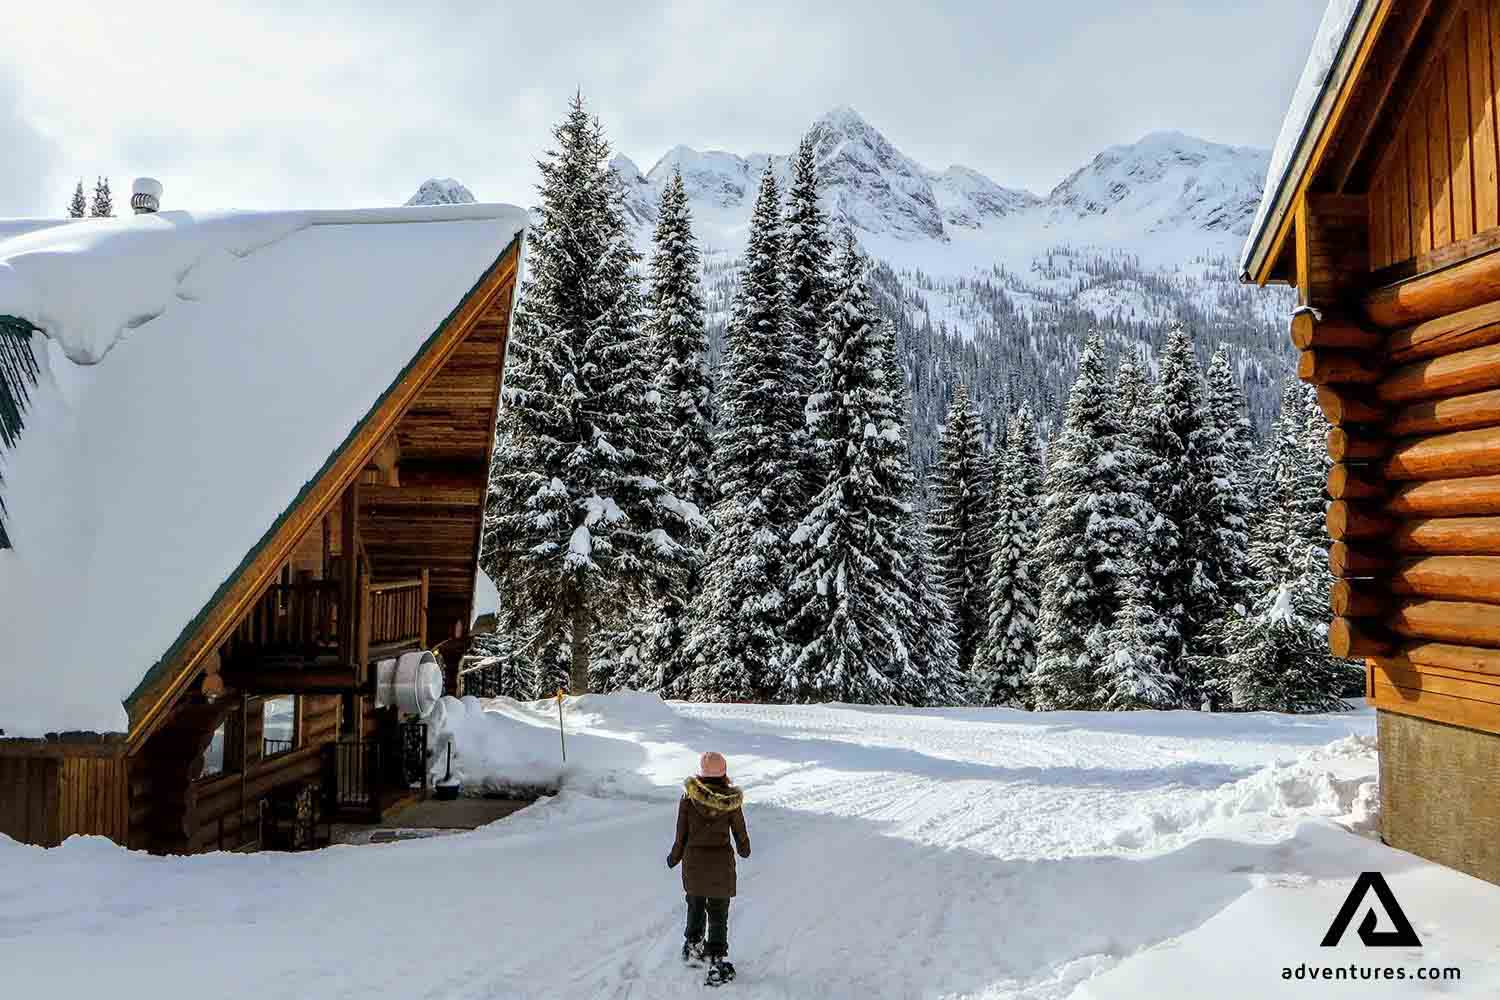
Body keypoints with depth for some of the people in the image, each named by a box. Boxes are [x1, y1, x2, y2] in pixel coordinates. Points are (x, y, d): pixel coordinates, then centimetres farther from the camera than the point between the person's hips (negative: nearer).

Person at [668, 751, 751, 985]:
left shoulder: (689, 797, -13)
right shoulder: (731, 801, -13)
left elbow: (681, 834, -7)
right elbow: (740, 833, -1)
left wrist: (674, 857, 10)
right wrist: (744, 850, 21)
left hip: (693, 861, 1)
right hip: (721, 862, -1)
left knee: (696, 905, 25)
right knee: (718, 914, 10)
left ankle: (693, 945, 43)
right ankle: (717, 961, 9)